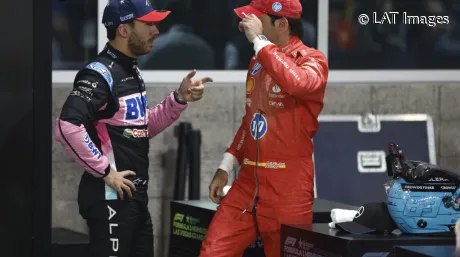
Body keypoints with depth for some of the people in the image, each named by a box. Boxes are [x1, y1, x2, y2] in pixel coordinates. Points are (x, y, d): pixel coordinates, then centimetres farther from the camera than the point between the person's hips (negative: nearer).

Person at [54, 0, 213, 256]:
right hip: (111, 197, -10)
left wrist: (180, 99, 8)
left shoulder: (132, 71, 14)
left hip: (136, 195, 10)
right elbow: (67, 126, -29)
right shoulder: (100, 74, -17)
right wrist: (105, 172, -23)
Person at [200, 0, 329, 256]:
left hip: (289, 188, -7)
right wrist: (226, 167, 19)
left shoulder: (312, 60, -6)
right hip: (247, 183, 7)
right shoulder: (258, 62, 16)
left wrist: (259, 41, -22)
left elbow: (297, 83, -31)